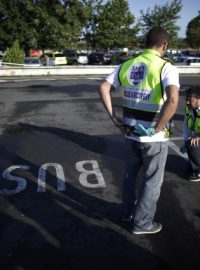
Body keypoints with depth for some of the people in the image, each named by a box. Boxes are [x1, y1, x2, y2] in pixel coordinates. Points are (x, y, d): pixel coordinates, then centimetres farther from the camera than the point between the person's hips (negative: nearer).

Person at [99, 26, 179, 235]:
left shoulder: (126, 66, 3)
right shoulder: (166, 68, -15)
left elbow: (103, 88, 1)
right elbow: (173, 99, -31)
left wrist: (114, 118, 1)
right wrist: (157, 129, -21)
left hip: (130, 133, 6)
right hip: (153, 137, -5)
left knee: (130, 174, 25)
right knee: (152, 181, 13)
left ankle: (128, 211, 43)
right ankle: (141, 223, 28)